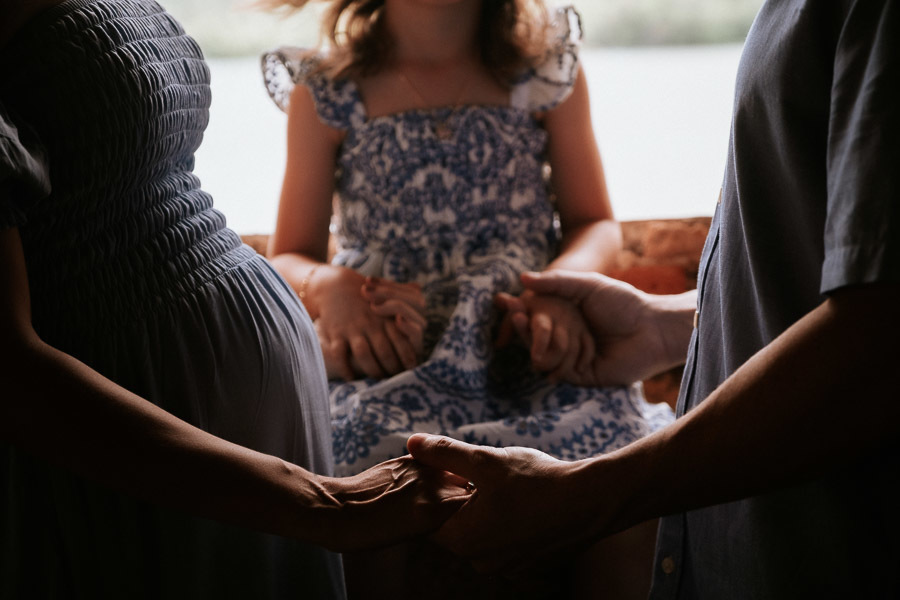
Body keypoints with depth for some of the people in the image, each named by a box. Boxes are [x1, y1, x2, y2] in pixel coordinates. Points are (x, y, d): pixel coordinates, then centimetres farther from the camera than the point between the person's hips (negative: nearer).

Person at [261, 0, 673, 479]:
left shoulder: (546, 70, 9)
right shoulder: (325, 91, 7)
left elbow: (596, 224, 13)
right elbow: (287, 259, 10)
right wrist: (328, 287, -15)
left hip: (528, 349, 1)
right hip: (386, 360, -1)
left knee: (607, 426, -31)